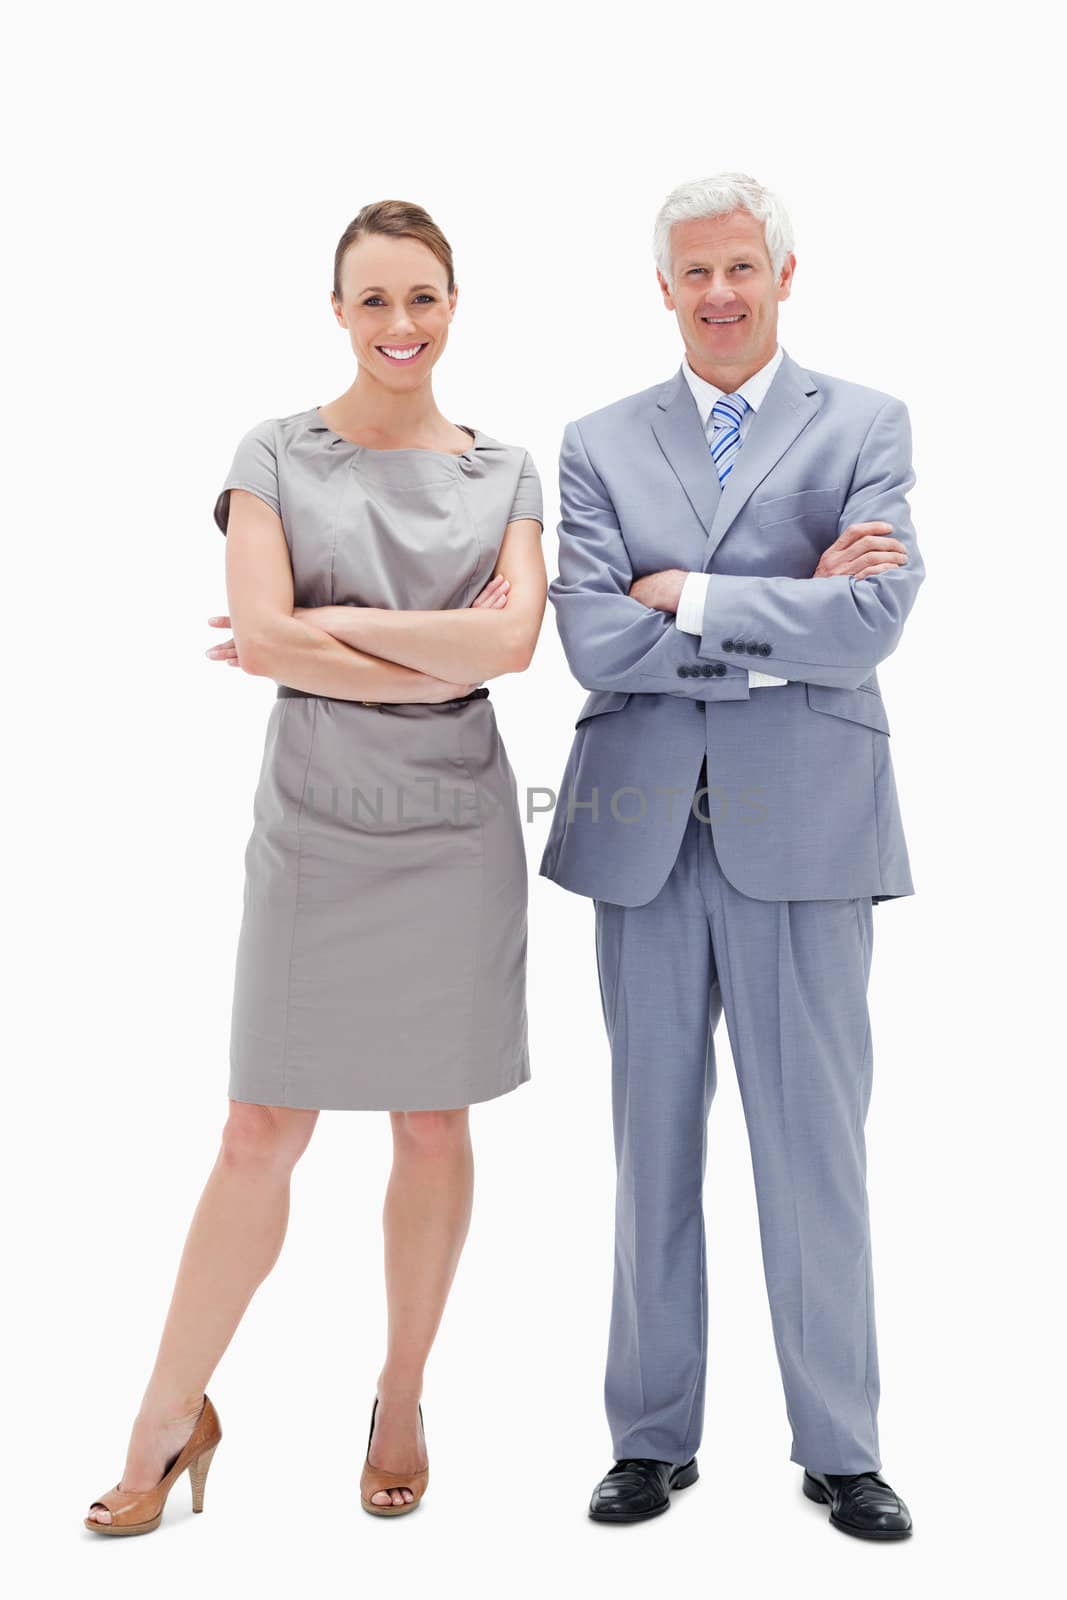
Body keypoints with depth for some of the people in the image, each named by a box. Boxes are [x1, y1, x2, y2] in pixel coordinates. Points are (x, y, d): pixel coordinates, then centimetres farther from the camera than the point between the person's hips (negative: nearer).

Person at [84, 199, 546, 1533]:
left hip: (456, 825, 2)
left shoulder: (504, 471, 7)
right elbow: (265, 634, -10)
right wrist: (444, 655, -11)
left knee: (433, 1124, 9)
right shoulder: (276, 455, 3)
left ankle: (402, 1403, 27)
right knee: (261, 1135, 1)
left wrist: (326, 626, -10)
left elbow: (513, 640, -9)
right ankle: (170, 1421, 17)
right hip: (315, 822, -1)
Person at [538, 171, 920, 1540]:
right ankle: (653, 1438, 24)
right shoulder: (600, 444, 10)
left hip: (800, 827, -2)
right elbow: (594, 641, -5)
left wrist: (693, 595, -8)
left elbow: (873, 621, -10)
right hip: (643, 828, 2)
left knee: (813, 1147, 4)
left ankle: (840, 1451, 20)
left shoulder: (866, 427, 6)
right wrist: (785, 616, -9)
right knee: (653, 1143, 10)